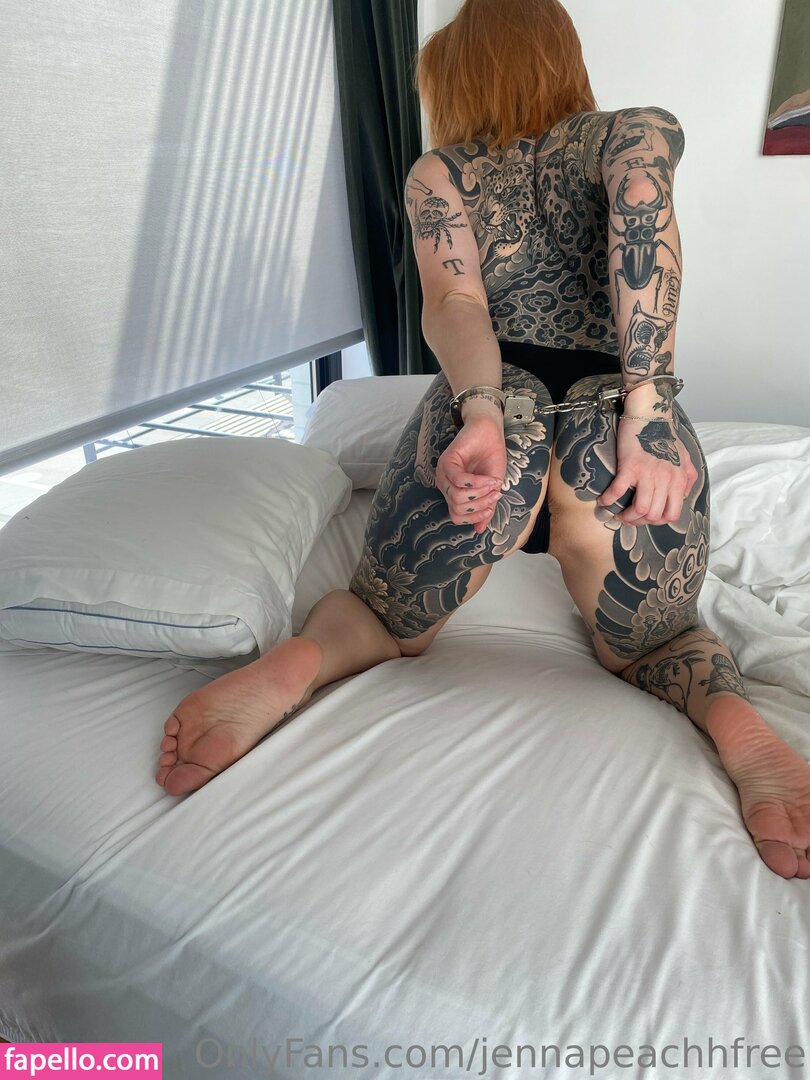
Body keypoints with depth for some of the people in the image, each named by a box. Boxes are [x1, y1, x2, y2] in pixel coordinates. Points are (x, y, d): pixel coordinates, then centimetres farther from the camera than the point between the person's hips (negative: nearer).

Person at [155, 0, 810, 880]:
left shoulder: (437, 173, 21)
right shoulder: (637, 128, 22)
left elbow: (451, 297, 1)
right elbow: (639, 186, -3)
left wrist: (481, 414, -15)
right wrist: (643, 410, -10)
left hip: (484, 413, 0)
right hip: (625, 424, 1)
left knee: (384, 618, 22)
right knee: (653, 644, 25)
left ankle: (303, 661, -14)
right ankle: (734, 720, -11)